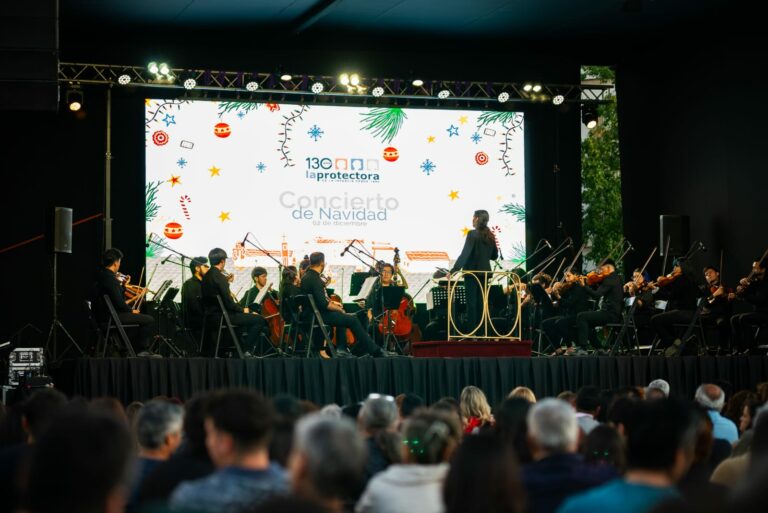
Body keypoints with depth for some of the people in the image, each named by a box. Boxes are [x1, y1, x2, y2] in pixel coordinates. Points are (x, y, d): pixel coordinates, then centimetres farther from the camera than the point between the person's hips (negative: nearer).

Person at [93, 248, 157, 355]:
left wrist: (122, 285, 13)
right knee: (149, 320, -11)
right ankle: (141, 351, -3)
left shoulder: (102, 275, 11)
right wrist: (131, 310, -8)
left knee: (140, 317, 28)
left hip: (103, 315, 11)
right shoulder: (110, 278, -20)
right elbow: (119, 303, -23)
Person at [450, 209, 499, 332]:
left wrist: (454, 270, -21)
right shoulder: (490, 236, 6)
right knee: (480, 303, 12)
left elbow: (465, 254, -20)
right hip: (485, 273, 6)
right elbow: (494, 256, 15)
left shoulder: (472, 234, -13)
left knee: (471, 303, -4)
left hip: (472, 271, -6)